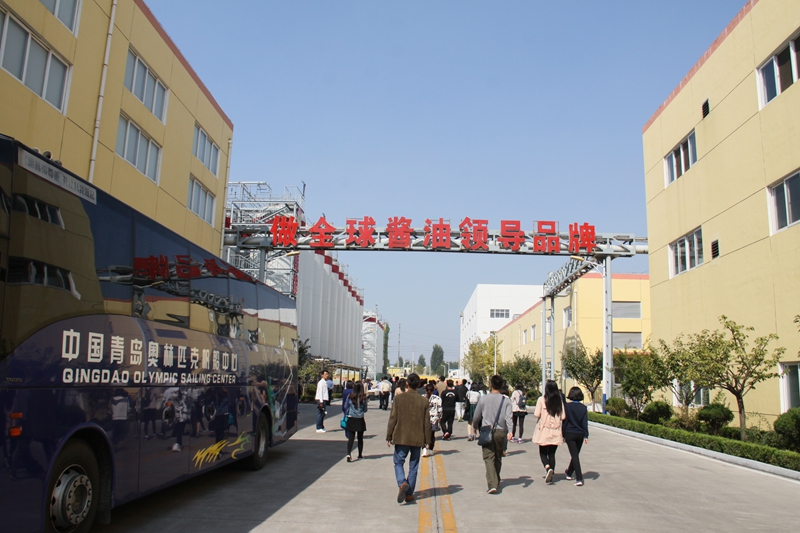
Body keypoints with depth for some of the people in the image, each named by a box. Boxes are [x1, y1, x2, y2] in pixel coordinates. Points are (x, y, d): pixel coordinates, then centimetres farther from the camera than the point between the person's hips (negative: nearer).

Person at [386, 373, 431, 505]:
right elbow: (427, 422, 1)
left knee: (398, 463, 11)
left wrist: (389, 437, 3)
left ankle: (402, 483, -15)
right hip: (417, 439, 2)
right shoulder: (424, 401, -3)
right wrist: (427, 440, 10)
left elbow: (393, 418, -5)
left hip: (401, 438, -1)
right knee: (413, 466, 12)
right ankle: (409, 494, 15)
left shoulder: (398, 398, -7)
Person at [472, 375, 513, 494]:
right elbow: (508, 417, -12)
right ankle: (496, 482, 28)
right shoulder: (506, 400, 1)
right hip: (501, 432, 2)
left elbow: (477, 417, 6)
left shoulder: (483, 399, -1)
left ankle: (492, 484, -20)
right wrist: (509, 431, -19)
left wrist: (475, 427, 24)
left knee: (489, 457, -6)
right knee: (498, 458, 16)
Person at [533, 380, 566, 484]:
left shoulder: (541, 399, -9)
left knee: (543, 452, 10)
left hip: (544, 430, -3)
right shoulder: (559, 401, 0)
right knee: (552, 454, 13)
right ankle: (551, 475, 12)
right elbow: (563, 417, 0)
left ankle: (547, 467, -16)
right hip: (556, 431, 3)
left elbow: (536, 414, -11)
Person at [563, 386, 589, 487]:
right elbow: (585, 422, -4)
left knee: (574, 455, -3)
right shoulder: (583, 407, -2)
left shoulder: (567, 406, -9)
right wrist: (586, 435, -1)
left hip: (569, 433, -3)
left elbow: (564, 420, -6)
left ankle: (579, 478, -13)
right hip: (580, 434, 3)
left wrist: (563, 434, 2)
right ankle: (569, 473, 36)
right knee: (575, 454, 19)